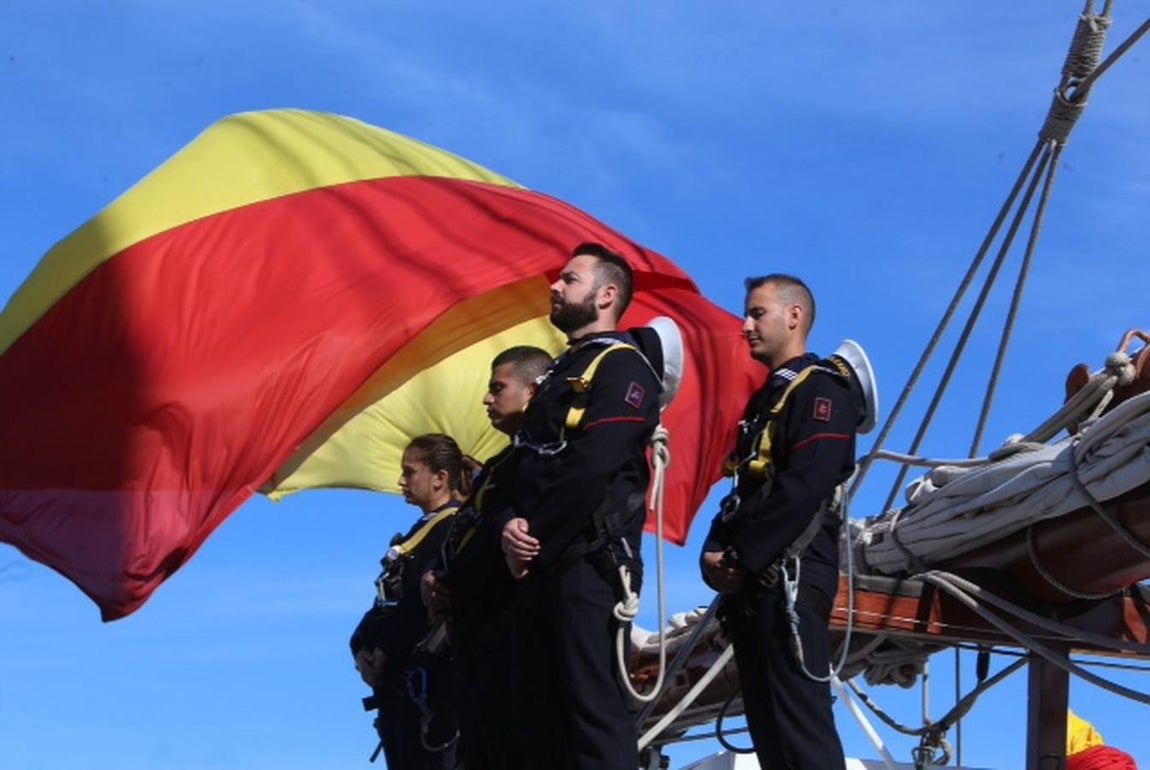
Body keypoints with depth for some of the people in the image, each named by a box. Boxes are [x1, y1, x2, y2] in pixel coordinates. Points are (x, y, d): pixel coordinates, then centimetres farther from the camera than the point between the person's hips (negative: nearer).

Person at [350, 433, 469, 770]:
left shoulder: (452, 528, -8)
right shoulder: (423, 531, 22)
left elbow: (423, 602, -17)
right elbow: (388, 599, 18)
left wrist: (382, 653, -13)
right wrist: (364, 649, 3)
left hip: (427, 676, -10)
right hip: (397, 678, 10)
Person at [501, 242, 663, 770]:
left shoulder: (622, 367, -5)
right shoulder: (560, 371, 23)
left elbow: (592, 469, -16)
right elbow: (526, 461, 17)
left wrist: (534, 536, -11)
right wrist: (513, 523, -3)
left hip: (587, 559, -9)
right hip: (541, 563, 9)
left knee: (592, 700, -13)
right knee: (536, 704, 7)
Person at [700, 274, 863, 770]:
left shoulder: (821, 390, -5)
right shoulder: (766, 399, 24)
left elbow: (804, 488, -17)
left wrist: (741, 558, -16)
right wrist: (716, 551, 3)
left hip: (790, 576, -9)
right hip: (752, 582, 9)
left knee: (797, 721, -14)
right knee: (766, 721, 6)